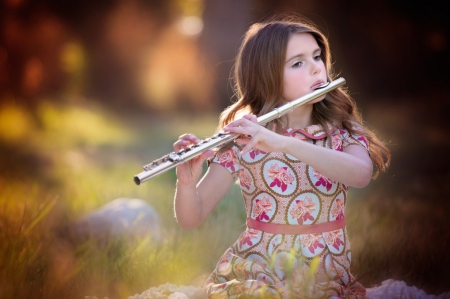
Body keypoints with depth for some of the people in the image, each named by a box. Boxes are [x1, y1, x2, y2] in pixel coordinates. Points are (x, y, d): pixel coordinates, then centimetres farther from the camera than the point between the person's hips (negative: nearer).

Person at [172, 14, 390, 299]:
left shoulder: (342, 131, 1)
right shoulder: (242, 141, -2)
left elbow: (362, 174, -23)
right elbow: (190, 219, -5)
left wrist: (282, 143, -32)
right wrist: (187, 181, -27)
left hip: (327, 273, 1)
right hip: (257, 269, -1)